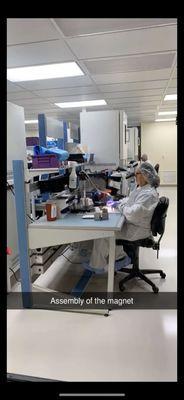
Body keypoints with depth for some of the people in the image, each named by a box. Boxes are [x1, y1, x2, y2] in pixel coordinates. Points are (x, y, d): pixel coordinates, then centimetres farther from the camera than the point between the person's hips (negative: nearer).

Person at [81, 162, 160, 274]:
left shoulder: (148, 194, -27)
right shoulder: (142, 188, 6)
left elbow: (133, 214, -35)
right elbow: (129, 200, 21)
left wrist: (121, 206, -17)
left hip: (137, 230, -10)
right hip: (132, 224, 10)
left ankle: (97, 265, 11)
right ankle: (120, 257, 19)